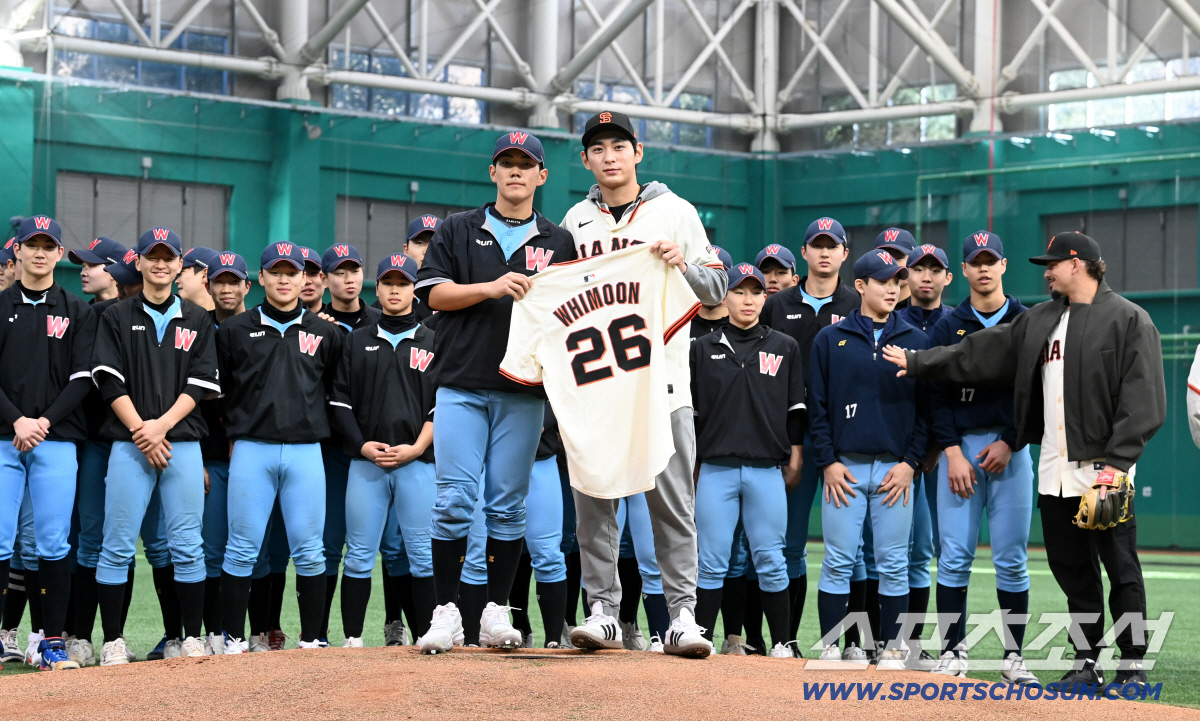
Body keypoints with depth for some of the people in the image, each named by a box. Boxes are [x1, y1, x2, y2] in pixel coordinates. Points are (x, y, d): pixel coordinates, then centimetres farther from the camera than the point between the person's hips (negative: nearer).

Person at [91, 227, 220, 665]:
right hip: (128, 443, -1)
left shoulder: (198, 321, 13)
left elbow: (201, 384, 4)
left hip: (183, 443, 1)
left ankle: (192, 638, 5)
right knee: (117, 546, -3)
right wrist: (140, 431, -11)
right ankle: (112, 641, 2)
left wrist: (161, 425, -9)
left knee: (187, 546, -1)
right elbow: (110, 381, 0)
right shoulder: (117, 318, 10)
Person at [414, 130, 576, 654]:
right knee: (454, 501, -7)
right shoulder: (458, 231, 12)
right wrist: (490, 287, -13)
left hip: (523, 392, 1)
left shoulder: (559, 242, 14)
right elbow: (434, 293, 2)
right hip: (462, 387, -1)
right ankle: (445, 612, -1)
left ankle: (497, 613, 8)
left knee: (507, 505, 2)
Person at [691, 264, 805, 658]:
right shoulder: (703, 348, 9)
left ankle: (782, 643, 9)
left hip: (767, 470, 0)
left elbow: (796, 408, 11)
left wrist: (795, 457, 6)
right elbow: (688, 409, 11)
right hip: (716, 469, 0)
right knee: (712, 562, -1)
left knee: (770, 561, 0)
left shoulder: (785, 348, 9)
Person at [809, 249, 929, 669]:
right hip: (844, 467, -1)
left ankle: (892, 649, 8)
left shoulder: (916, 341, 10)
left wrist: (911, 462, -3)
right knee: (838, 562, -3)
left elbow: (926, 407, 7)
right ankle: (830, 647, 3)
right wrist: (828, 461, -4)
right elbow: (817, 406, 5)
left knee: (893, 564, 1)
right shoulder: (830, 340, 7)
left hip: (896, 468, 1)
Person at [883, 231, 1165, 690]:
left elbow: (1142, 398, -13)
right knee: (1070, 568, 9)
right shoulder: (1040, 320, 16)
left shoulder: (1128, 319, -6)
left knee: (1121, 568, -3)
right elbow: (979, 354, 19)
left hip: (1103, 468, -7)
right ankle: (1087, 663, 17)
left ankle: (1132, 667, 4)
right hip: (1054, 470, 7)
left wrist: (1117, 461, -19)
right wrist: (917, 362, 16)